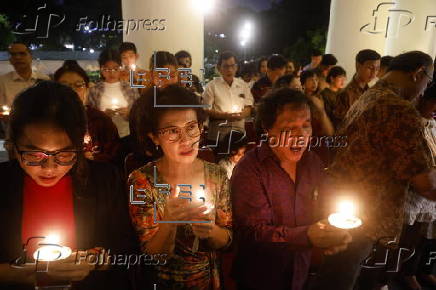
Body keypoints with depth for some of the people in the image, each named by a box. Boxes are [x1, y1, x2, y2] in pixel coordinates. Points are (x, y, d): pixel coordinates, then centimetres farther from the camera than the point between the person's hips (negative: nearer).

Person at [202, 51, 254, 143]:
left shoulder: (243, 85, 10)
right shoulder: (212, 86, -1)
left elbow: (248, 108, 13)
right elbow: (206, 109, -5)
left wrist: (241, 115, -9)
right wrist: (225, 115, -17)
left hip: (239, 131, 3)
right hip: (218, 134, -3)